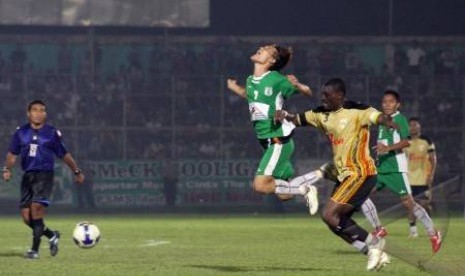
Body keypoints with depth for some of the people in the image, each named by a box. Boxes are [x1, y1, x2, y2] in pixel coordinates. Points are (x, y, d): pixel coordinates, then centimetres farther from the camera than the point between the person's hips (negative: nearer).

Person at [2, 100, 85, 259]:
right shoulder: (21, 132, 8)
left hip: (44, 175, -4)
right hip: (28, 175, 4)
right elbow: (12, 153, 10)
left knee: (36, 206, -22)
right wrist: (7, 169, -7)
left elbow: (64, 155, 12)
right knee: (26, 217, -1)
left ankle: (35, 249, -17)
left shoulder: (52, 133, 2)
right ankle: (52, 235, 26)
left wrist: (77, 172, 17)